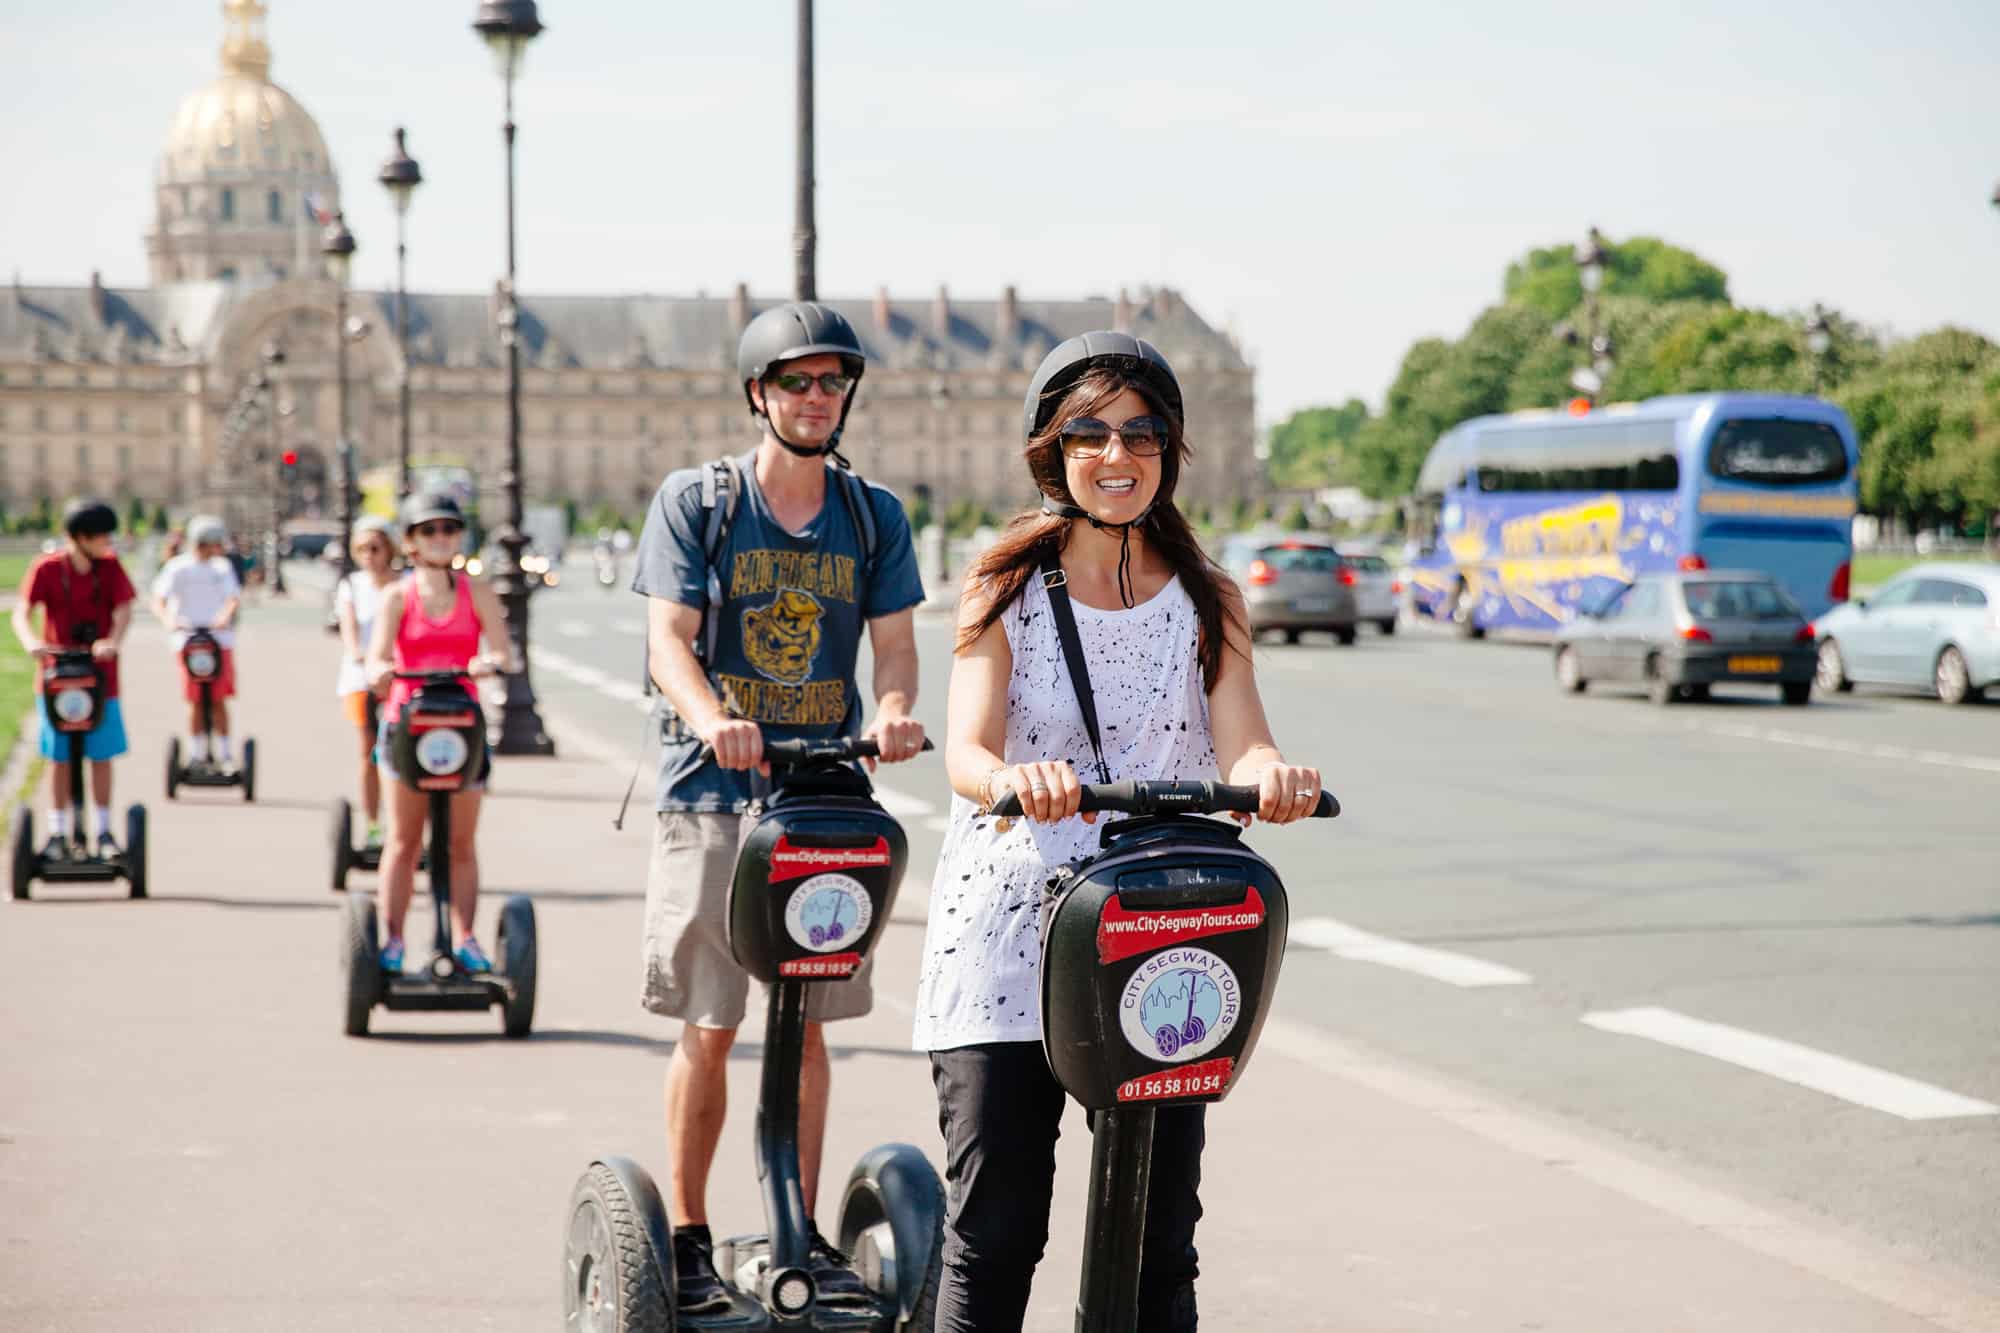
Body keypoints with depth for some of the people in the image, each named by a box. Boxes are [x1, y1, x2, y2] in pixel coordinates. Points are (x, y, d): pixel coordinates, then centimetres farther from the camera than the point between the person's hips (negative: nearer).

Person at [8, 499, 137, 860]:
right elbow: (21, 613, -14)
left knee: (101, 756, 4)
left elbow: (124, 612, -12)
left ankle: (104, 831, 15)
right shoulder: (47, 569, -8)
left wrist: (113, 642, -33)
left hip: (100, 678, 1)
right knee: (59, 758, 4)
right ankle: (58, 833, 14)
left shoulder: (111, 567, -2)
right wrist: (31, 642, -36)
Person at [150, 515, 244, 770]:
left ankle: (223, 753, 5)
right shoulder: (178, 568, 2)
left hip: (220, 640, 2)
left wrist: (226, 615, -22)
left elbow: (234, 598, 0)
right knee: (195, 702, -2)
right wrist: (169, 620, -29)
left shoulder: (222, 567, 12)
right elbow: (159, 600, -8)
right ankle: (196, 752, 8)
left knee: (219, 699, -1)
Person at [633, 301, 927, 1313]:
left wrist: (894, 710, -21)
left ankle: (803, 1230, 16)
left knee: (807, 1022, 7)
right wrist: (712, 720, -29)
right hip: (715, 789, -3)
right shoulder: (694, 500, 0)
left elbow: (893, 638, 2)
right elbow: (669, 637, -9)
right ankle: (687, 1235, 8)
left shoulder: (874, 516, 9)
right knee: (709, 1024, -1)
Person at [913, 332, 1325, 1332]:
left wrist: (1272, 775, -30)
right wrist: (1010, 778, -34)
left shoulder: (1207, 602, 10)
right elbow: (965, 747, -10)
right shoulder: (1004, 588, 5)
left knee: (1160, 1246, 0)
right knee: (992, 1236, -6)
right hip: (1007, 934, -1)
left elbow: (1241, 744, -5)